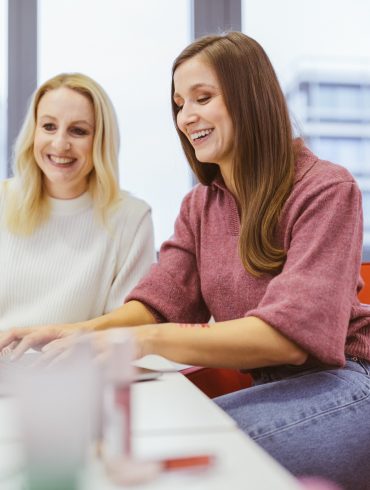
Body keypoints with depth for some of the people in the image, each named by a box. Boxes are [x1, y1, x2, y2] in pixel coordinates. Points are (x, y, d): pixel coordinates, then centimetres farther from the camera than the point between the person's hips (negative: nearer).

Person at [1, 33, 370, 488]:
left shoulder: (325, 190, -11)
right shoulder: (199, 205, 11)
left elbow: (291, 333, -23)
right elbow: (158, 299, 0)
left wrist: (148, 339, -32)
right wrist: (86, 330, -22)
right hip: (269, 383, 5)